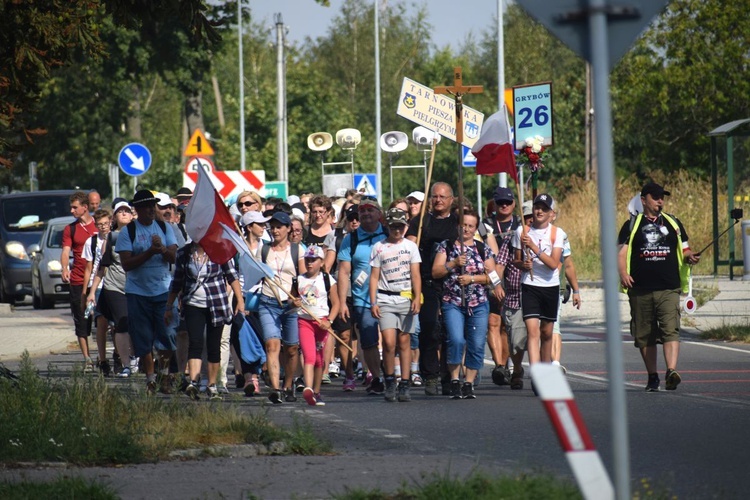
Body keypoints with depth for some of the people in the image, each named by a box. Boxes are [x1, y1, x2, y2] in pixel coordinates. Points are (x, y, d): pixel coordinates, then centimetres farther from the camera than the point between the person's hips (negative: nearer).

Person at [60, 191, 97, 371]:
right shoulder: (70, 229, 9)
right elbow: (66, 251, 0)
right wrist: (64, 269, -20)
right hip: (78, 281, 1)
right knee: (81, 322, 0)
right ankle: (86, 358, 3)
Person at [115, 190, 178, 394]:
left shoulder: (164, 228, 6)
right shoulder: (127, 232, -2)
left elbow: (174, 257, 1)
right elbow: (126, 263, -11)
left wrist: (163, 249, -19)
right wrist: (150, 252, -20)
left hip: (164, 290, 1)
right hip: (138, 292, -1)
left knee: (167, 336, -3)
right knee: (144, 340, 1)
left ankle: (164, 373, 15)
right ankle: (150, 379, 11)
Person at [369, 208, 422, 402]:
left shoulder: (411, 246, 9)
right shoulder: (379, 248, 7)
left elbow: (415, 275, 4)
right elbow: (374, 277, 6)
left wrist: (417, 298, -9)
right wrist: (373, 303, -2)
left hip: (407, 298, 1)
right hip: (385, 300, -1)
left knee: (404, 342, 0)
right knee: (389, 342, -13)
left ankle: (404, 385, 3)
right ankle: (390, 381, 4)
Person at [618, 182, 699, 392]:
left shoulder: (673, 223, 14)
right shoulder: (632, 225, 9)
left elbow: (684, 251, 18)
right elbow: (622, 252, 2)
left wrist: (691, 257, -5)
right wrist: (623, 273, -16)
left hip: (668, 289, 0)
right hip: (640, 290, 0)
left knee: (670, 330, -17)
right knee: (644, 335, 5)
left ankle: (672, 371, -29)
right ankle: (652, 376, 16)